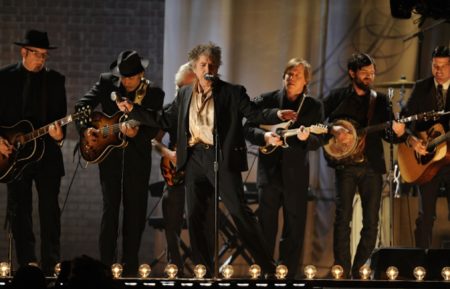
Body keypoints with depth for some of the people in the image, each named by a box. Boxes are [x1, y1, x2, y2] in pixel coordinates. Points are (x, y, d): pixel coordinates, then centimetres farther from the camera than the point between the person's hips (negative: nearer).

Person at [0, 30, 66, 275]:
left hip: (46, 152, 0)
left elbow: (60, 116, 3)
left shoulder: (55, 80, 4)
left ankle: (51, 265, -3)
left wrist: (58, 135, -18)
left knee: (50, 209, -4)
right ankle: (27, 265, 9)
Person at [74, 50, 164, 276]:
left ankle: (130, 264, 14)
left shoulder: (154, 94, -5)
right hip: (109, 154, 0)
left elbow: (154, 129, -11)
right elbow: (82, 105, 2)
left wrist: (136, 132, -31)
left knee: (136, 211, 5)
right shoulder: (107, 82, -2)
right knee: (110, 207, -4)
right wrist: (85, 130, -13)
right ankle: (106, 264, -1)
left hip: (137, 157, 0)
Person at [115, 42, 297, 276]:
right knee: (196, 216, 5)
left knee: (240, 211, -8)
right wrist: (133, 109, 13)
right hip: (194, 158, 5)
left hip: (222, 158, -5)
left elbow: (255, 114, -4)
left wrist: (278, 115, -24)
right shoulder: (185, 95, 14)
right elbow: (165, 120, 19)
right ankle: (204, 270, 14)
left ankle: (267, 266, -3)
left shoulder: (232, 92, 1)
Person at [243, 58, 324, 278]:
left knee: (294, 230, 4)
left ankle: (288, 275, 11)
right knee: (266, 226, 2)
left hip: (296, 175, 0)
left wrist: (306, 138, -23)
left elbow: (318, 142, -1)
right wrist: (265, 136, -16)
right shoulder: (266, 100, 4)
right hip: (269, 171, 0)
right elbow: (248, 129, 3)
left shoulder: (313, 107, 4)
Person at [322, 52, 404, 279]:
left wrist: (395, 131, -14)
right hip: (346, 165, -3)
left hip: (372, 166, 3)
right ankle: (343, 273, -5)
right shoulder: (337, 97, 5)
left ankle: (359, 272, 11)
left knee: (371, 223, 0)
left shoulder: (380, 100, 13)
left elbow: (386, 133, 8)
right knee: (343, 219, -8)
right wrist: (334, 129, -15)